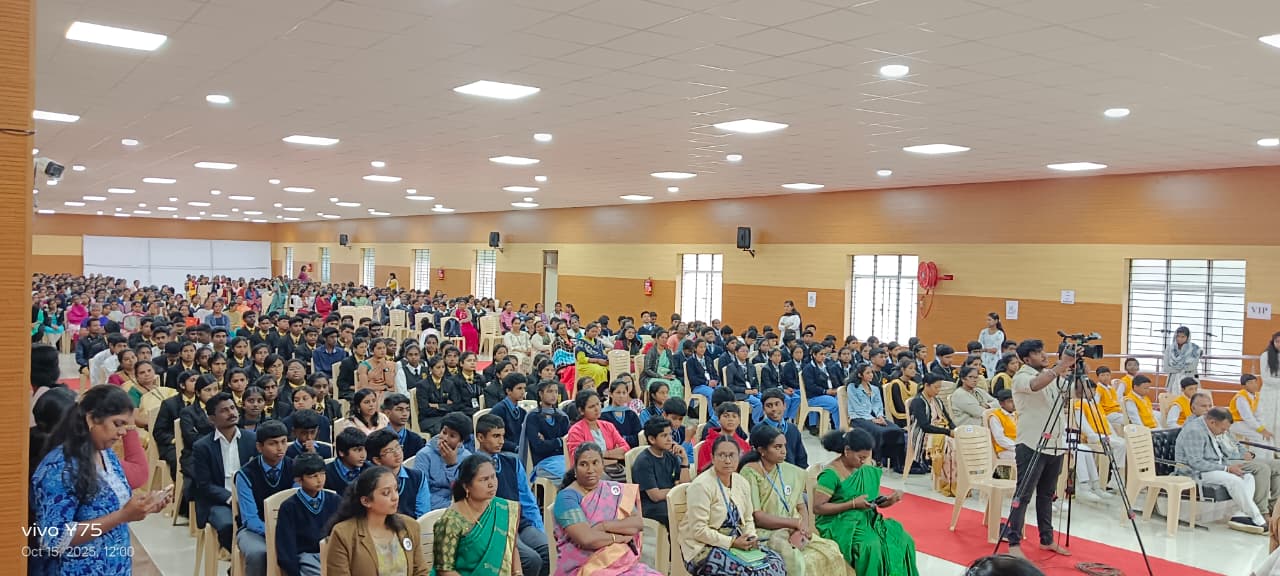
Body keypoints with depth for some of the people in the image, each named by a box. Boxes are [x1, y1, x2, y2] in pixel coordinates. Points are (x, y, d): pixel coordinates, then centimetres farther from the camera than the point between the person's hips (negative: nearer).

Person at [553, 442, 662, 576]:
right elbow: (586, 539, -19)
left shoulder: (615, 490, 10)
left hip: (622, 563, 6)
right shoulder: (567, 497, -8)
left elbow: (639, 523, 0)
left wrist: (604, 526, -12)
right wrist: (618, 536, -5)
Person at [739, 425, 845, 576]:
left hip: (792, 532, 6)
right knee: (796, 561, -29)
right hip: (764, 534, -6)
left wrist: (801, 529, -12)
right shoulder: (750, 473, -9)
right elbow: (756, 517, -13)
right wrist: (796, 522, -11)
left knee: (831, 550, -13)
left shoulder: (790, 472, 10)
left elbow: (801, 507, 9)